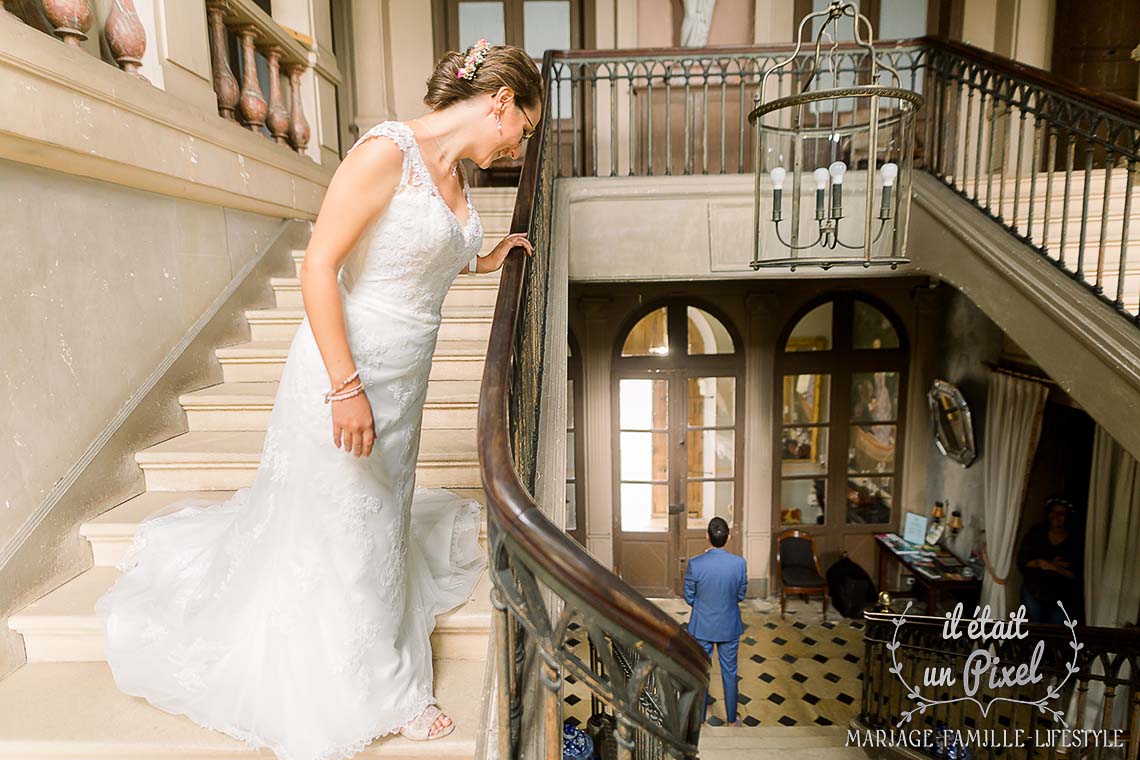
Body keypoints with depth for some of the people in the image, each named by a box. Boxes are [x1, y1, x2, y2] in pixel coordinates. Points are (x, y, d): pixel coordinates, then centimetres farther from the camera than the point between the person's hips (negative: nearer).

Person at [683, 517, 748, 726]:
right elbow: (741, 596, -2)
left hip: (702, 626, -1)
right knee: (729, 672, 18)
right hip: (730, 627, 1)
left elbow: (689, 598, -8)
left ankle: (700, 718, 31)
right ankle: (732, 719, 33)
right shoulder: (739, 563, -17)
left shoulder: (694, 564, -21)